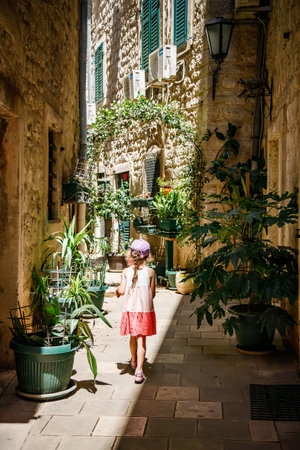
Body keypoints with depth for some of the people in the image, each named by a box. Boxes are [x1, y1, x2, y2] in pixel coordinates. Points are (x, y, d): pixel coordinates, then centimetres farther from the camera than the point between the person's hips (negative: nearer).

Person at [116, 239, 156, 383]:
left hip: (130, 309, 2)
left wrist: (117, 290, 14)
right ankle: (139, 370, -8)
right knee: (141, 339, 0)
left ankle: (134, 361, 43)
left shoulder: (126, 271, -2)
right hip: (145, 309, -2)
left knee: (133, 336, 20)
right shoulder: (150, 272, -4)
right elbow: (152, 294, -1)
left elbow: (122, 290, -8)